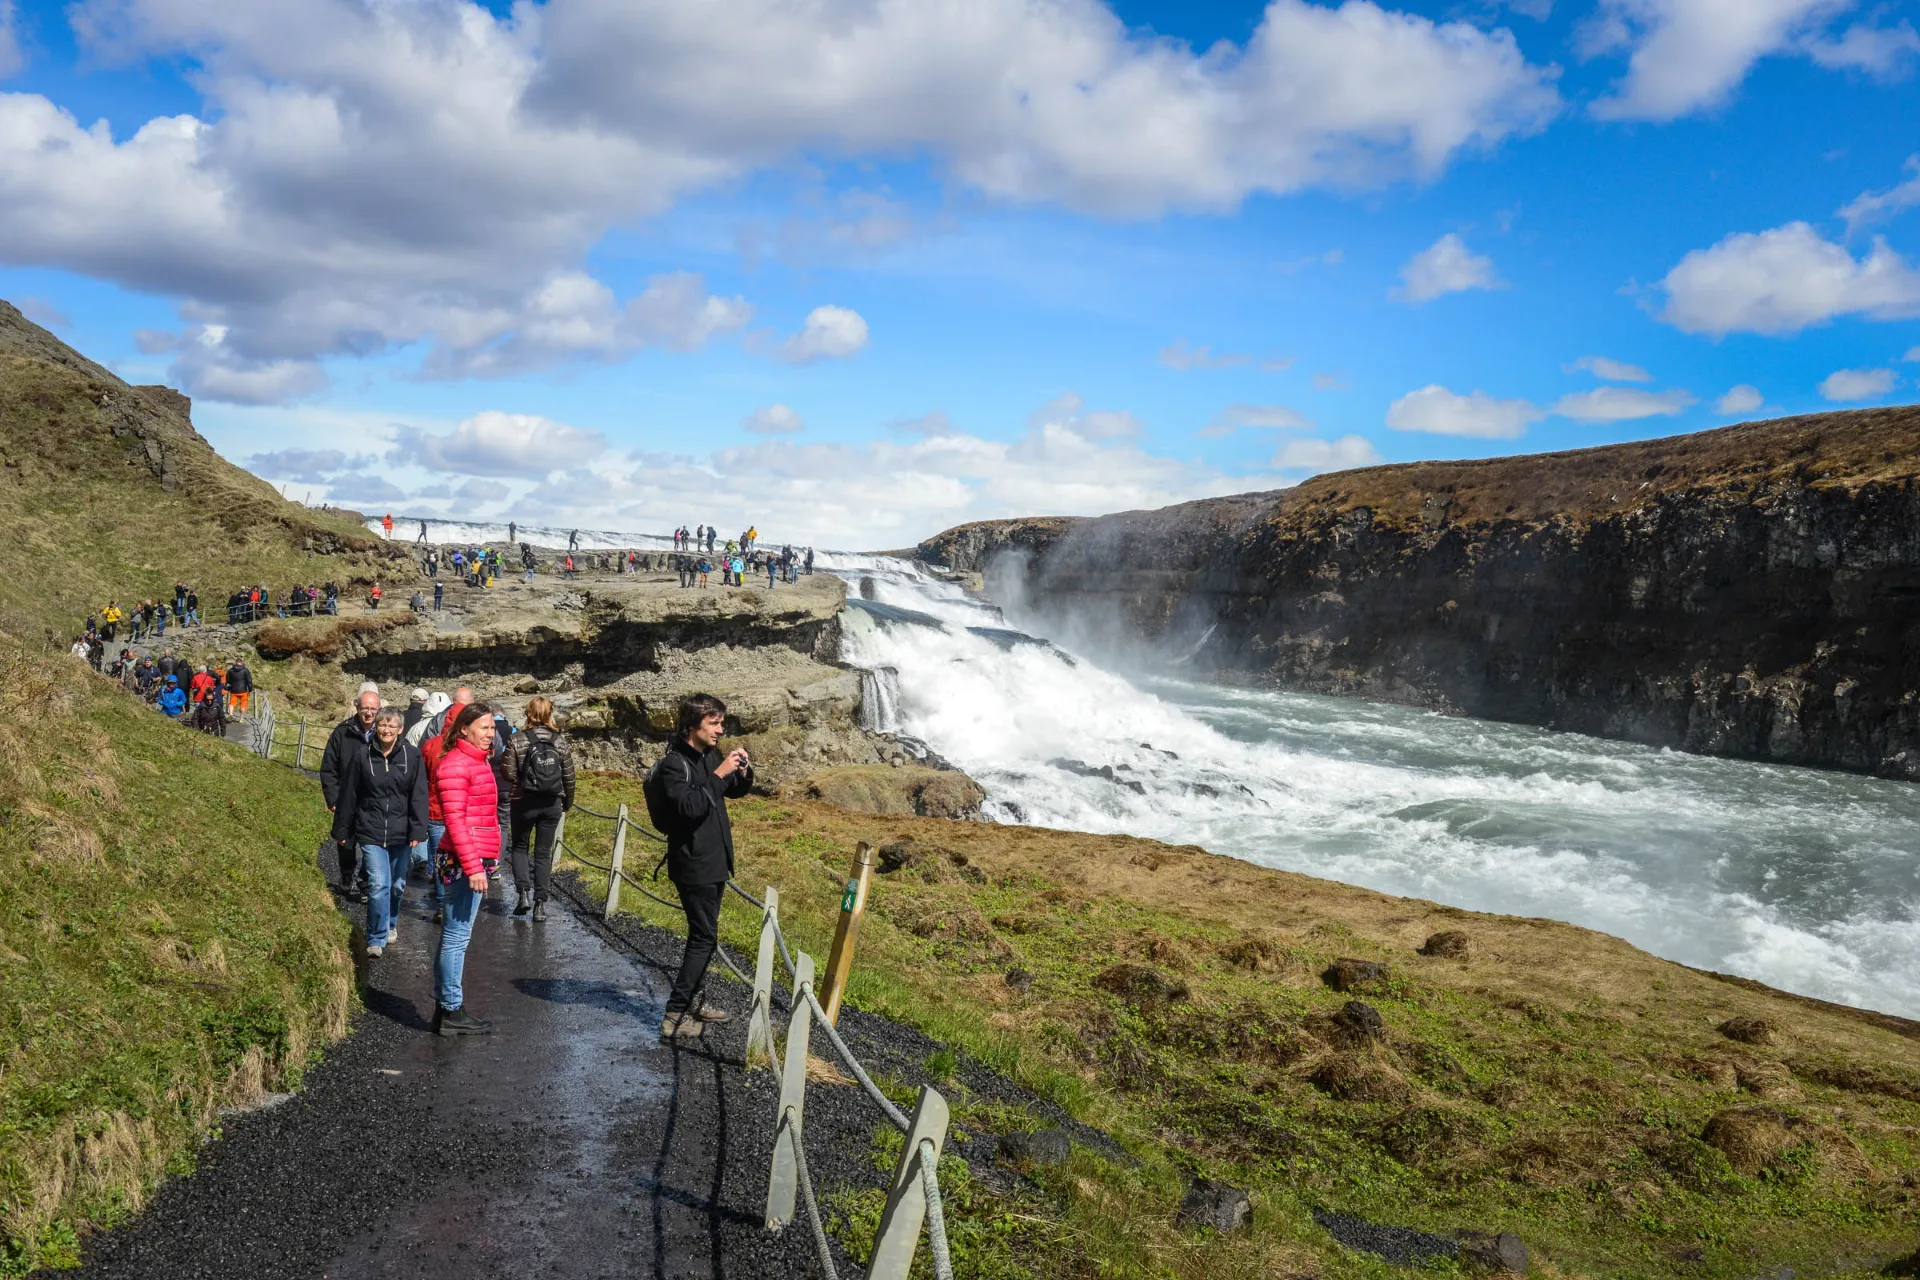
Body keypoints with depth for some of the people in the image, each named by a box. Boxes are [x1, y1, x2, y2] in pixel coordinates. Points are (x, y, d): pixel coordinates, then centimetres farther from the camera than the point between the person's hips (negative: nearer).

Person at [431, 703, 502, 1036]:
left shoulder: (479, 761, 16)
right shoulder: (455, 765, -14)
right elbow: (455, 821, -19)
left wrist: (488, 859, 21)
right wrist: (473, 867, -22)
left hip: (478, 858, 10)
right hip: (465, 861, -10)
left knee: (454, 934, 14)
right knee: (458, 936, -4)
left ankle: (444, 1006, 22)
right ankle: (451, 1012, 2)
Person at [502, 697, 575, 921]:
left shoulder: (518, 740, -10)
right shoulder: (560, 741, -3)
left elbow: (510, 774, -11)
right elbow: (568, 776, 1)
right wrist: (568, 801, 15)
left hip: (524, 803, -2)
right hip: (552, 804, 2)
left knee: (520, 847, 18)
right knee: (544, 853, 9)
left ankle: (524, 892, 3)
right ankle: (540, 903, 7)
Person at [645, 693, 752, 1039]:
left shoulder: (710, 755, 7)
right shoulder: (673, 764, -17)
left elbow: (735, 791, 20)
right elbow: (689, 807, -29)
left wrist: (743, 772, -1)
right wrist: (719, 774, -28)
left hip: (715, 861, 9)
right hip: (694, 864, -9)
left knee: (703, 934, 17)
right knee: (704, 937, -10)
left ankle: (692, 999, 29)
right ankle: (675, 1015, -7)